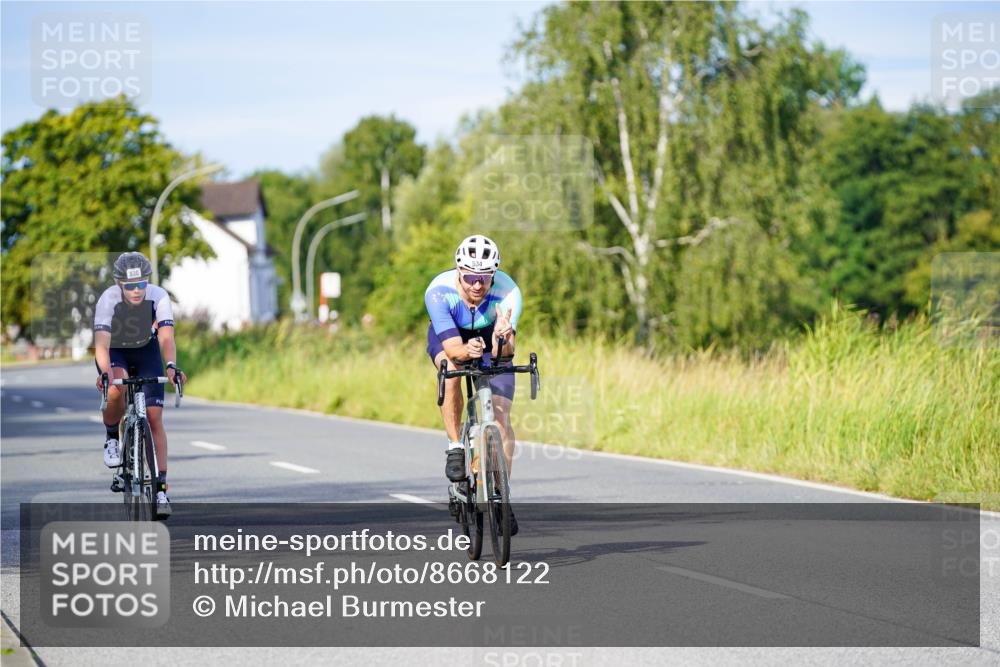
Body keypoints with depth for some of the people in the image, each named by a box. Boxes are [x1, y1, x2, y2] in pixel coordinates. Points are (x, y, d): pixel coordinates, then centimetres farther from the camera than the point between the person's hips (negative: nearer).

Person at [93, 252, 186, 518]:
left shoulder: (158, 297, -27)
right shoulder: (108, 300, -31)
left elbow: (166, 338, -37)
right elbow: (101, 344, -40)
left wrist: (171, 366, -55)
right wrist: (104, 372, -58)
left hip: (146, 350, 1)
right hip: (114, 351, -1)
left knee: (154, 417, -9)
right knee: (117, 387, -36)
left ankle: (160, 487, -7)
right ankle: (112, 437, -7)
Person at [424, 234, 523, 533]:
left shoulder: (507, 292, -34)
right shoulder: (438, 292, -35)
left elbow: (505, 351, -41)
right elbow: (452, 347, -40)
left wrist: (502, 340, -64)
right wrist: (467, 351, -62)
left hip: (491, 342, 0)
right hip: (449, 337, 0)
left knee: (501, 416, -13)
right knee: (452, 368, -35)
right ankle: (455, 448, -20)